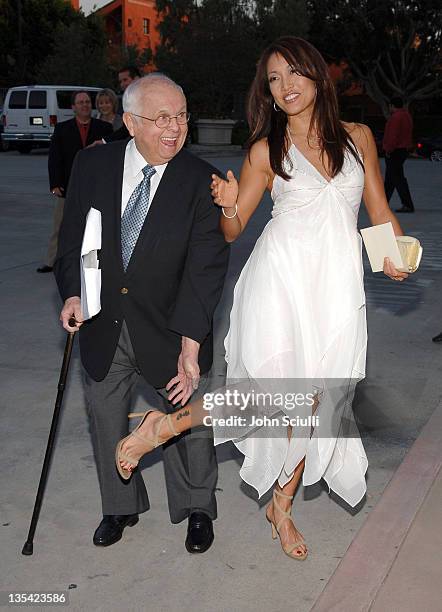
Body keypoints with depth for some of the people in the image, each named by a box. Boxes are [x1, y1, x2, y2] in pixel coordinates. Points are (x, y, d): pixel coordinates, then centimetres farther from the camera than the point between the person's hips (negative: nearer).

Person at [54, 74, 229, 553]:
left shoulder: (201, 181, -15)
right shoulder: (92, 165, -7)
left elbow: (205, 266, -20)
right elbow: (73, 235, 6)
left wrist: (190, 346, -27)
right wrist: (73, 292, -9)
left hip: (169, 327, -3)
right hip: (103, 323, 3)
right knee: (104, 416, 17)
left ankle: (196, 509, 37)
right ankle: (121, 505, 42)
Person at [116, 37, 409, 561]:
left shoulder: (358, 137, 11)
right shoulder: (265, 150, 5)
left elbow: (379, 210, 15)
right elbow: (231, 231, 6)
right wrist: (228, 205, -17)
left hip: (338, 286, 3)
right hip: (280, 276, -3)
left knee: (312, 400, 5)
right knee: (282, 395, -16)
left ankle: (281, 507, 23)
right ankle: (164, 425, 2)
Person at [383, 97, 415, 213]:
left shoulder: (396, 117, -16)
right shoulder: (406, 115, 16)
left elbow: (393, 136, -23)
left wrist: (388, 150, -16)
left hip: (395, 151, -11)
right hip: (404, 149, 11)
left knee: (397, 178, -9)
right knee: (389, 178, 17)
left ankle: (408, 205, -12)